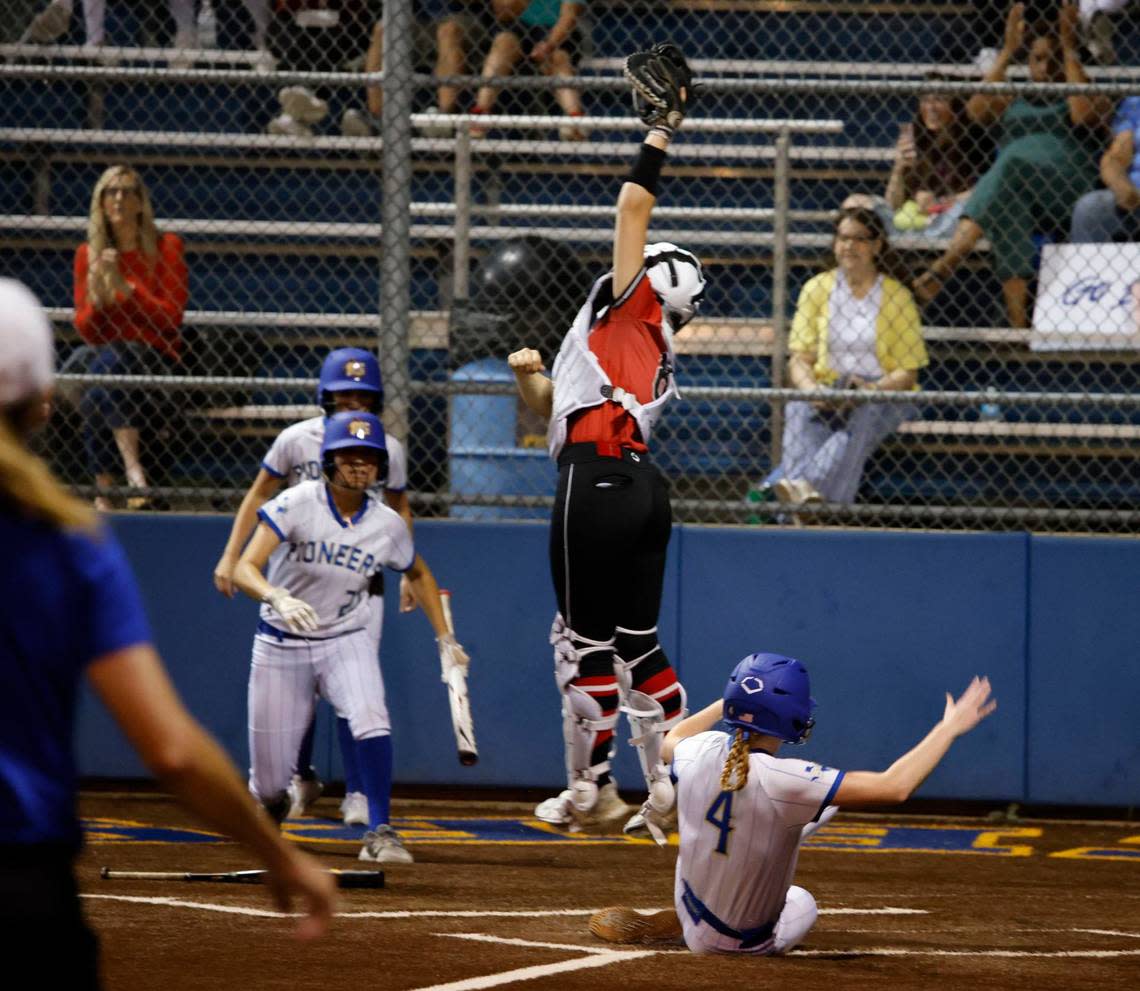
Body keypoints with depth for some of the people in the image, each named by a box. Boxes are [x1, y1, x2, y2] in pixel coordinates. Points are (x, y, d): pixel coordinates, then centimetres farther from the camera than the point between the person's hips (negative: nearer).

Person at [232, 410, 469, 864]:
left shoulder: (387, 525, -7)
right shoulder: (297, 504, -18)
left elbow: (419, 575, 15)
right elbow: (245, 569, -27)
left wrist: (446, 639, 9)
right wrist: (278, 599, -47)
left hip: (346, 639, 2)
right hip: (280, 644, -2)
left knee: (371, 718, -31)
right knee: (269, 785, 1)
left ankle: (380, 832, -23)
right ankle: (271, 804, 39)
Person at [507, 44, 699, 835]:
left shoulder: (632, 307, 5)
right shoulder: (650, 356, 26)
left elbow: (633, 208, 0)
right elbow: (554, 408, 30)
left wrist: (659, 136, 5)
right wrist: (530, 373, 15)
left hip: (599, 481, -9)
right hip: (642, 487, 9)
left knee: (586, 639, -3)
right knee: (635, 643, 10)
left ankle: (592, 790, 0)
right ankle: (674, 786, 8)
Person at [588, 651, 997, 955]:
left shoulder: (702, 753, -18)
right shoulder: (783, 780, -34)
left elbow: (671, 741, 11)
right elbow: (894, 786, -35)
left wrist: (734, 698, 20)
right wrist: (950, 728, -25)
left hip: (694, 929, 3)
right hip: (752, 941, -3)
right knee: (802, 901, 32)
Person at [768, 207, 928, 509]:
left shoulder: (897, 295, 4)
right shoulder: (816, 289, 10)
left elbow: (908, 372, 1)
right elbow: (799, 359, 6)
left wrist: (873, 388, -21)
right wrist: (812, 390, -17)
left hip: (884, 395, -1)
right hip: (826, 391, 2)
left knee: (860, 417, -37)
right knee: (798, 410, -33)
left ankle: (809, 485, -60)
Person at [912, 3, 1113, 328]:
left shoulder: (1092, 99, 21)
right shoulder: (1012, 102, 31)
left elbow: (1084, 115, -4)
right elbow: (977, 109, 9)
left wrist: (1069, 49, 0)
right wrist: (1007, 51, 10)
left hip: (1063, 189, -4)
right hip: (1011, 191, 4)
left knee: (1012, 167, -37)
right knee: (1008, 215, -36)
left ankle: (943, 267, -52)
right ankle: (1018, 323, -51)